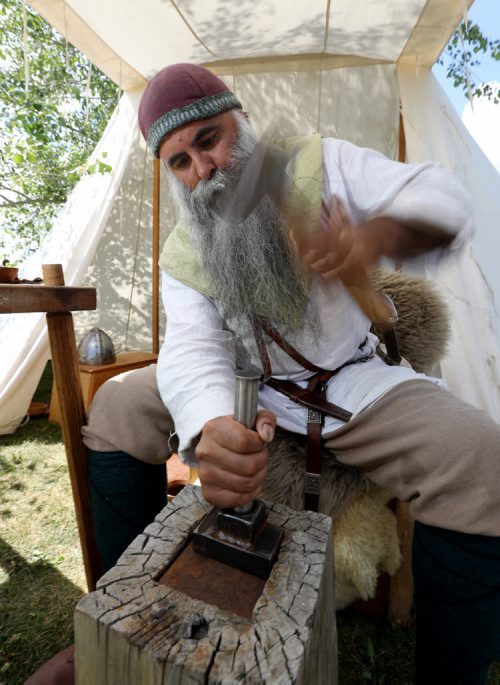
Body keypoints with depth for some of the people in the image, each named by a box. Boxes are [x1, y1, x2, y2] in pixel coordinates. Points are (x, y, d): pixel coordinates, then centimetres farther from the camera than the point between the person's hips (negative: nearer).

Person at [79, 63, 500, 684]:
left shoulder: (319, 163, -1)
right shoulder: (183, 254, -1)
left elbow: (439, 198, -9)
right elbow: (194, 350, -18)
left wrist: (374, 234, -34)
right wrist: (210, 429, -41)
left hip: (353, 379, -1)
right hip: (247, 388, 2)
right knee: (116, 408, -10)